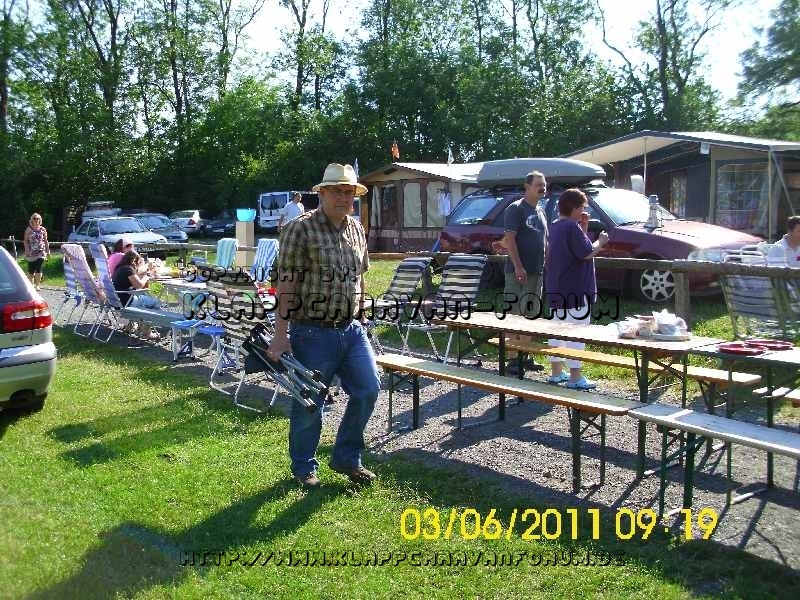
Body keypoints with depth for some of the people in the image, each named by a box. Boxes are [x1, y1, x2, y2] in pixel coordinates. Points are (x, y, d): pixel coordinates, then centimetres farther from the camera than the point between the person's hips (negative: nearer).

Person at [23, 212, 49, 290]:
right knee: (31, 270, 5)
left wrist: (48, 251, 9)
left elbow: (46, 241, 11)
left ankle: (37, 285, -1)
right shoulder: (29, 229, 2)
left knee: (39, 269, -9)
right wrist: (27, 250, -7)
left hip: (40, 252, 0)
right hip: (31, 252, 0)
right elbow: (25, 241, 2)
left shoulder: (43, 229, 6)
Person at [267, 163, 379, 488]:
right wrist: (281, 334, -18)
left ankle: (346, 458, 23)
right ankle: (304, 468, 26)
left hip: (352, 330, 6)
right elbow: (286, 283, -15)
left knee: (368, 390, 4)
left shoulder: (357, 230, 10)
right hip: (313, 332, -6)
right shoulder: (301, 228, -11)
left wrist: (362, 320, 19)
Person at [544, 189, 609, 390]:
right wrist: (600, 242, -3)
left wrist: (583, 228, 10)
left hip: (557, 290, 10)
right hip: (575, 290, -10)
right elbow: (587, 253, -20)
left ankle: (556, 372, 21)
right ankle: (575, 377, -2)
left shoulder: (555, 226, 12)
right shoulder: (573, 227, -18)